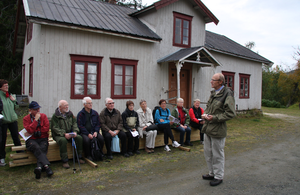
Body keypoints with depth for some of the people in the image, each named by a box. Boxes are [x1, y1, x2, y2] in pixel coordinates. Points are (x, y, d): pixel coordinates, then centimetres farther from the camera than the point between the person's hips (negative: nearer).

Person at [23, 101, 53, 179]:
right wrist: (36, 119, -12)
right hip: (32, 140, -1)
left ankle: (39, 167, -43)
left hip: (43, 138, 2)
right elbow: (29, 130, -11)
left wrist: (34, 132, -5)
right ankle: (46, 166, -44)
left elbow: (46, 128, -2)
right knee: (37, 148, -32)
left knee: (42, 149, -30)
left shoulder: (43, 116, 9)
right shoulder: (26, 118, 6)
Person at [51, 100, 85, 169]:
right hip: (59, 135, -4)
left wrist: (75, 131, -12)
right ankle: (65, 161, -25)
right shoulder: (55, 116, -5)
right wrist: (64, 134, -26)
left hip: (70, 134, 4)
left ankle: (79, 157, -7)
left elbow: (74, 123, 9)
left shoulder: (70, 114, 11)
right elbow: (55, 128, -12)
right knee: (63, 140, -36)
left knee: (79, 137, -21)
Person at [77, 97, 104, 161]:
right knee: (87, 140, -34)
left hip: (94, 132, 3)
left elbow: (98, 124, 13)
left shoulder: (95, 113, 13)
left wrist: (96, 132, -7)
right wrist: (88, 134, -16)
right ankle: (88, 155, -10)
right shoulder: (80, 114, 0)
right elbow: (80, 126, -6)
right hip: (84, 132, -3)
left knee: (101, 138, -25)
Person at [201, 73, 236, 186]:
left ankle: (219, 177, 23)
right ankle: (212, 173, 35)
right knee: (208, 153, 18)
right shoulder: (213, 93, 12)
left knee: (217, 154, 6)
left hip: (217, 130, -8)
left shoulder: (227, 94, -14)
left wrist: (214, 117, -20)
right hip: (208, 128, 9)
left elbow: (230, 113, -18)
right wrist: (205, 114, 3)